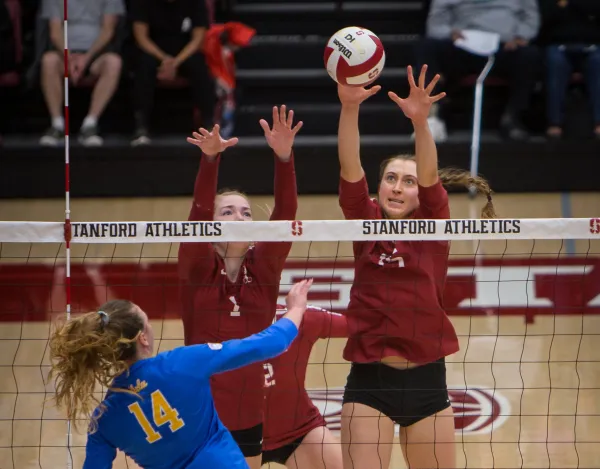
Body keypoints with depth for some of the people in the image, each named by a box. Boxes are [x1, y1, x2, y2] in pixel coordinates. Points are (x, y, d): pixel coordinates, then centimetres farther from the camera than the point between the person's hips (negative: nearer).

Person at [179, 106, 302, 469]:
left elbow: (285, 213, -10)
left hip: (248, 421, 3)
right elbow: (198, 213, -19)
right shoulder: (198, 268, -3)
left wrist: (284, 155, -25)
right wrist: (210, 158, -35)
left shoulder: (264, 268, 3)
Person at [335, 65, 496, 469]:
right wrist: (350, 107, -27)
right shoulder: (366, 225, 3)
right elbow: (350, 167, -11)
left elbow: (430, 176, -16)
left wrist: (420, 120, -34)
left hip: (426, 379, 1)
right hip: (369, 379, 0)